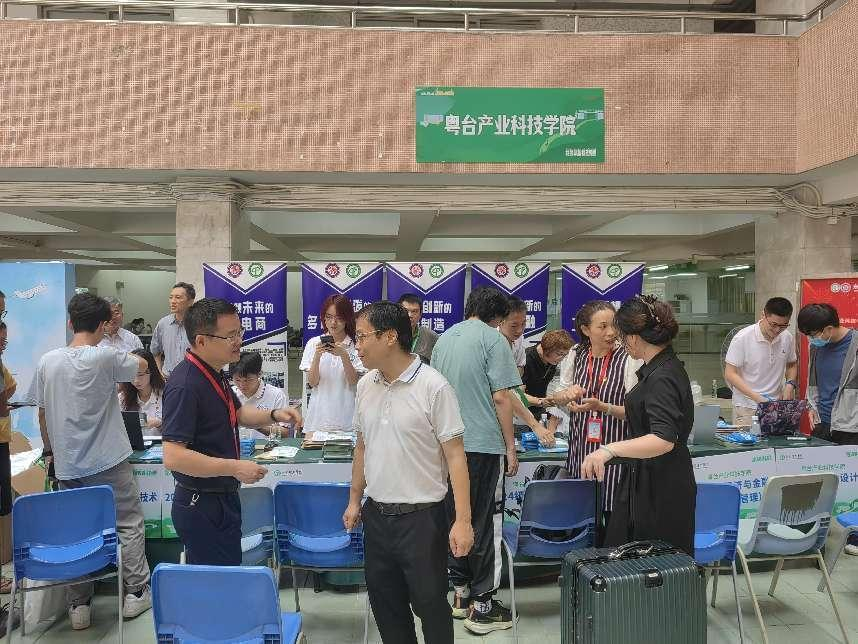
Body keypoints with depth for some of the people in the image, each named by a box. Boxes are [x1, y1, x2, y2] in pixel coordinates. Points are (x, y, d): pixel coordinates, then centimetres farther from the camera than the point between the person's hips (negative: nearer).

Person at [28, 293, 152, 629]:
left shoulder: (47, 361, 0)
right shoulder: (105, 357, -13)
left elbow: (42, 415, 7)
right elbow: (141, 365, 6)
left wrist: (52, 451, 20)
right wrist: (119, 356, 26)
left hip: (67, 465, 4)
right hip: (109, 462, -4)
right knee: (129, 525, 9)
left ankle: (78, 605, 17)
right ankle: (137, 592, 14)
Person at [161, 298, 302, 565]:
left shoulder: (214, 373, 6)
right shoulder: (185, 386, -25)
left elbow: (238, 412, 22)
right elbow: (173, 457, -29)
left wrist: (274, 414, 4)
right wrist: (234, 468, -25)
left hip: (222, 499, 9)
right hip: (201, 507, -9)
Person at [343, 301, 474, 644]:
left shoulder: (433, 387, -15)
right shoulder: (365, 385, 3)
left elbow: (455, 455, -14)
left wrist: (462, 520, -17)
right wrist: (354, 500, 16)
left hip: (421, 517, -5)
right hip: (376, 515, 6)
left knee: (430, 605, 8)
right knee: (385, 605, 17)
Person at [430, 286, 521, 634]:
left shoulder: (444, 339, 12)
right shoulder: (493, 338, -8)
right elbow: (500, 398, -13)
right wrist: (511, 447, -5)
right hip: (483, 444, -6)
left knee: (455, 518, 15)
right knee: (485, 523, 3)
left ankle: (460, 594, 26)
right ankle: (481, 605, 10)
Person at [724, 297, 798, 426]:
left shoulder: (788, 338, 1)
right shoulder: (742, 338, -14)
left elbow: (792, 364, 20)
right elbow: (730, 374, -13)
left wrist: (790, 384, -1)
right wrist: (757, 398, -21)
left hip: (776, 406, 4)